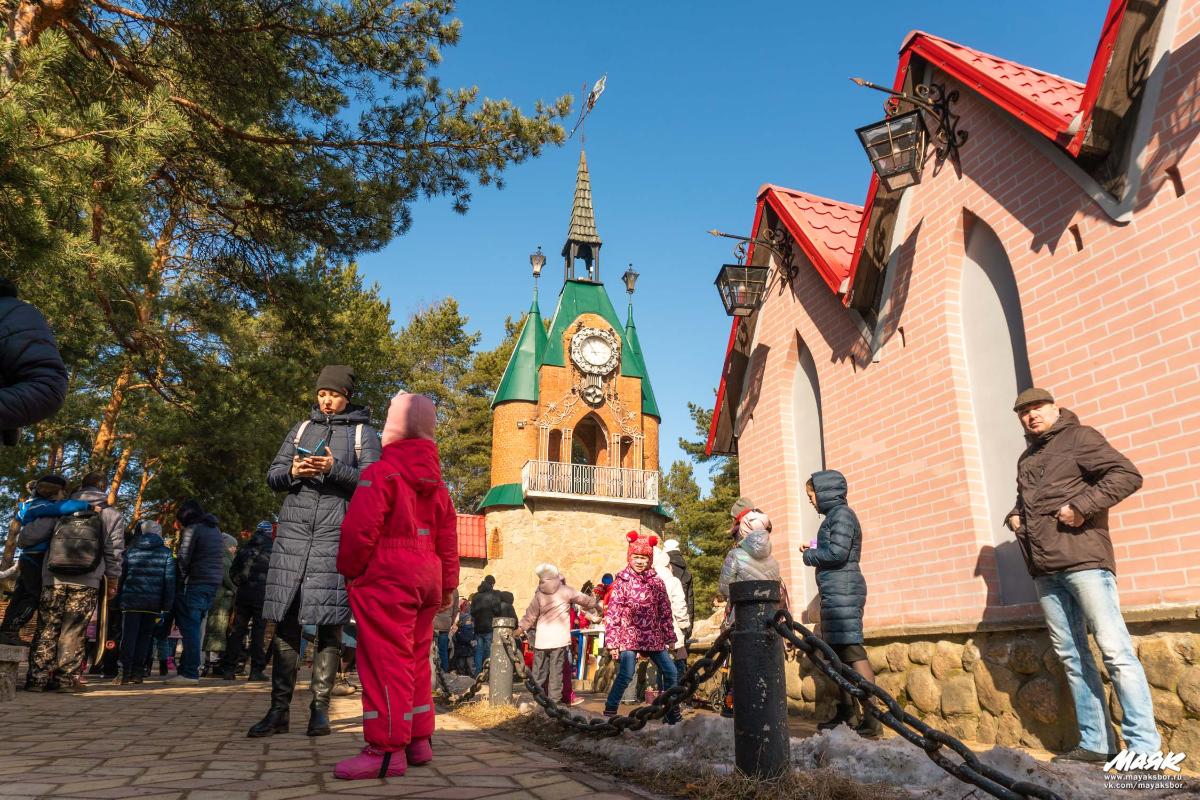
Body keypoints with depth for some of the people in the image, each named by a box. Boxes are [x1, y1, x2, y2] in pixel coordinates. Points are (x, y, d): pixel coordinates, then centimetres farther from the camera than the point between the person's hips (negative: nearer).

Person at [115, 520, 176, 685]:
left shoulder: (130, 551, 8)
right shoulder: (165, 552, 4)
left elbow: (121, 575, 11)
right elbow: (169, 580, 1)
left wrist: (118, 597, 17)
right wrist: (167, 604, 4)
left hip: (131, 599, 0)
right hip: (153, 603, 0)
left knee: (128, 635, 3)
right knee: (145, 636, 8)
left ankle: (125, 672, -3)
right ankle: (137, 672, 7)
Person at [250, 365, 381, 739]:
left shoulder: (363, 433, 10)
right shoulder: (302, 428, 19)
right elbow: (272, 476, 15)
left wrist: (334, 470, -18)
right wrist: (293, 472, -8)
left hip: (337, 535, -3)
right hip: (294, 531, 3)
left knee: (329, 623, -2)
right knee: (285, 621, 1)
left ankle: (320, 709, 6)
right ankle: (279, 710, 7)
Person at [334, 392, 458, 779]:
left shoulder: (381, 472, -10)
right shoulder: (437, 482, 13)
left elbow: (360, 528, -17)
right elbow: (447, 537, 14)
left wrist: (349, 570, -2)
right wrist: (447, 584, 19)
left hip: (387, 575, -8)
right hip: (426, 575, 8)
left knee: (385, 658, -5)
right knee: (415, 658, 14)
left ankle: (387, 748, -3)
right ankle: (418, 740, 19)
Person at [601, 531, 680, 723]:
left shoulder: (656, 581, 7)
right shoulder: (621, 581, -4)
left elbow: (665, 611, 12)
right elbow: (612, 614, -6)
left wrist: (670, 637, 11)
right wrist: (612, 643, -10)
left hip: (653, 638, 5)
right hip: (629, 637, -4)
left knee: (670, 672, 5)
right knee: (626, 675, -17)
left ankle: (672, 714, 22)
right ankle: (609, 711, -1)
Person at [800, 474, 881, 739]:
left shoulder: (841, 514, -10)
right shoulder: (834, 515, 20)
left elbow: (838, 553, -20)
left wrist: (809, 555, -6)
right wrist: (814, 550, 6)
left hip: (843, 591, -10)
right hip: (836, 593, 10)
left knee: (852, 651, -14)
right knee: (840, 653, 14)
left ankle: (872, 719, -15)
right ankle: (845, 711, 23)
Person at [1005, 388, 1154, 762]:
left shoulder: (1079, 438, 2)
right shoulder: (1026, 458, 23)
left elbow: (1127, 475, -9)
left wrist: (1081, 506, -17)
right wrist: (1013, 516, 15)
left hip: (1082, 559, -7)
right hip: (1045, 570, 7)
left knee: (1115, 650, -8)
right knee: (1071, 656, 7)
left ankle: (1144, 746, -4)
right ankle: (1095, 744, 13)